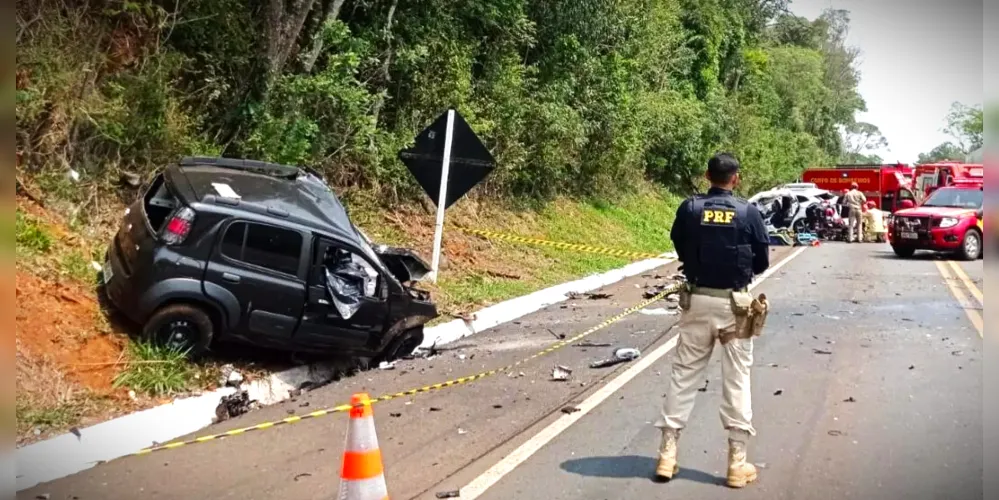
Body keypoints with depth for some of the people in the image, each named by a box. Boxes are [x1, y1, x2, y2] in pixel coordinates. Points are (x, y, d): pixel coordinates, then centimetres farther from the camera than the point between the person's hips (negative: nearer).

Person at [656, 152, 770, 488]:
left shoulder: (689, 208, -4)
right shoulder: (748, 212, -6)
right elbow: (762, 262, 2)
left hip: (698, 300, 1)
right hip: (734, 303, -1)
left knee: (684, 375, 9)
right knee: (737, 379, 7)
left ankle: (667, 454, 11)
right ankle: (737, 462, 9)